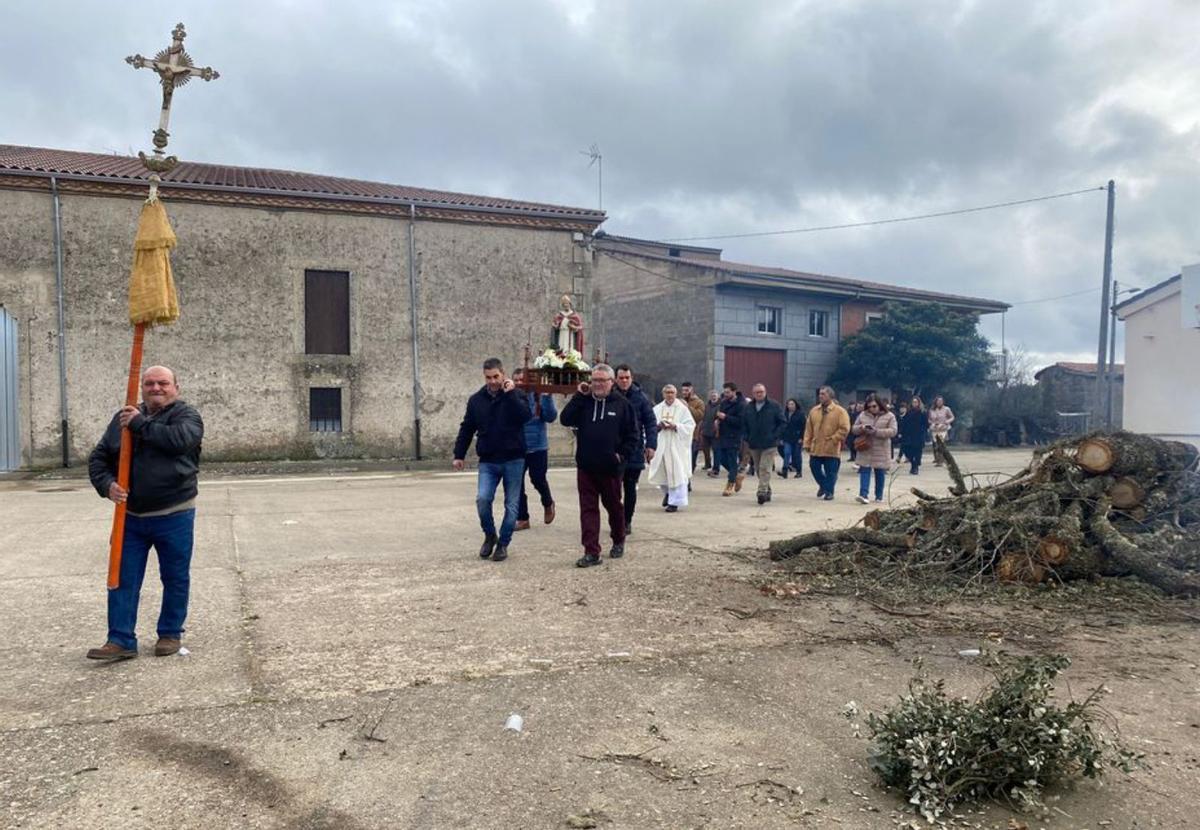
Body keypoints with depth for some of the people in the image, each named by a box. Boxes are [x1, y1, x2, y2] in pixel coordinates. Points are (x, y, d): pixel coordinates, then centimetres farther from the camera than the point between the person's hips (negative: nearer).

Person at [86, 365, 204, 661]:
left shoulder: (186, 415, -4)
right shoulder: (124, 418, 10)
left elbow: (178, 440, -26)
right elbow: (98, 457, 11)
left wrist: (140, 424, -17)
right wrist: (107, 484, -7)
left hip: (174, 516, -4)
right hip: (130, 515, 4)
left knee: (175, 578, 8)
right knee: (123, 579, 5)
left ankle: (171, 634, 23)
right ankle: (121, 640, 14)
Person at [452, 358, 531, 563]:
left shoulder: (515, 395, -1)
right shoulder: (476, 400, 6)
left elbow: (525, 416, -20)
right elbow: (466, 429, 11)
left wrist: (510, 394, -22)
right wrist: (459, 455, 7)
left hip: (513, 461, -1)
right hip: (487, 462, 1)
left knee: (511, 505, 5)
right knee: (482, 499, -14)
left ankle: (503, 544, 20)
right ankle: (489, 536, 11)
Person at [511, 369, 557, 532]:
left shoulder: (538, 397, -5)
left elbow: (550, 417, -12)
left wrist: (547, 397, -25)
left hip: (537, 447, -2)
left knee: (538, 480, 3)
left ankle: (548, 504, 35)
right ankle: (522, 519, 16)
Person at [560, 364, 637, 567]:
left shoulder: (622, 404, -1)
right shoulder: (583, 402, 6)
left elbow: (632, 434, 1)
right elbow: (565, 419, -8)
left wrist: (623, 455, -9)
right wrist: (579, 396, -10)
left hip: (610, 468, -2)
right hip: (585, 467, 2)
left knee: (614, 506, 14)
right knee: (588, 508, 0)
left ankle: (618, 541, 35)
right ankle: (591, 552, 1)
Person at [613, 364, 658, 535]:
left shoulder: (640, 397, 0)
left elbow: (650, 423, 0)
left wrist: (650, 445, -9)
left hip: (634, 451, 0)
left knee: (630, 488, 9)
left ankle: (627, 522, 20)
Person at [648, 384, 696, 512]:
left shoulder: (682, 408, -2)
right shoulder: (657, 409, 8)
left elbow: (690, 425, -6)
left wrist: (675, 426, -17)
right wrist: (658, 426, -12)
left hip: (676, 446, -3)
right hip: (660, 446, 3)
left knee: (676, 472, -5)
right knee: (661, 472, 9)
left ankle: (675, 501, 2)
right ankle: (667, 493, 37)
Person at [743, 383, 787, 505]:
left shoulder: (774, 406, -2)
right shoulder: (748, 408, 9)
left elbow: (783, 422, 0)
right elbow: (744, 425, 17)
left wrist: (775, 436, -8)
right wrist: (747, 438, 5)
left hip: (769, 444, -5)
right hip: (754, 444, 5)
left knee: (765, 468, -14)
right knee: (759, 469, 11)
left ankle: (762, 492, -19)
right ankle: (767, 491, 23)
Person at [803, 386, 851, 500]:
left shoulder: (839, 411, -5)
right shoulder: (814, 410, 9)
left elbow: (844, 428, -10)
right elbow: (808, 428, 10)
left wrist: (833, 439, -15)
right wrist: (807, 443, 5)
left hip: (831, 449, -4)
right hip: (816, 448, 5)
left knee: (830, 471, 1)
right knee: (815, 467, 9)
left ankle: (829, 492, 15)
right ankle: (824, 485, 34)